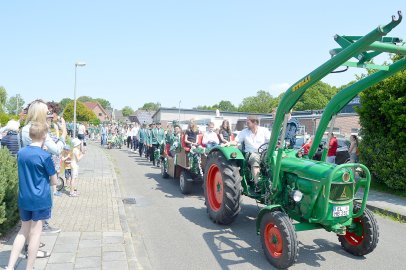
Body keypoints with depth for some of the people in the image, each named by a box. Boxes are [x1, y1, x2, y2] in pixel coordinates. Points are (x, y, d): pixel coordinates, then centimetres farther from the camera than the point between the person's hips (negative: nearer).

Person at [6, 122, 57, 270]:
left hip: (24, 199, 6)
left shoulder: (20, 153, 2)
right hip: (40, 199, -5)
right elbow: (54, 181, -8)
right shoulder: (44, 156, -16)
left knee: (23, 231, 18)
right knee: (35, 233, 6)